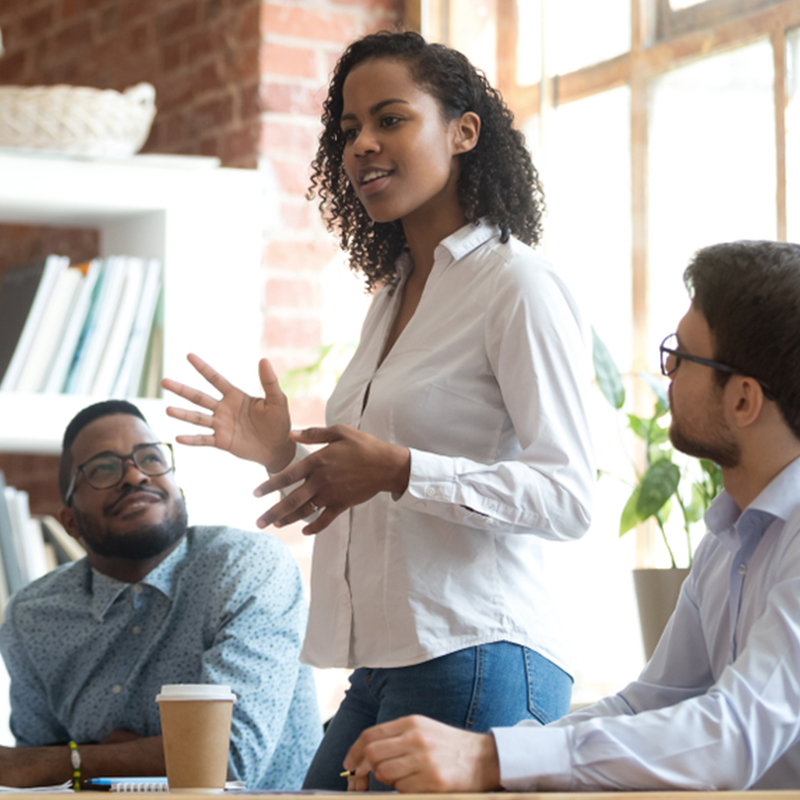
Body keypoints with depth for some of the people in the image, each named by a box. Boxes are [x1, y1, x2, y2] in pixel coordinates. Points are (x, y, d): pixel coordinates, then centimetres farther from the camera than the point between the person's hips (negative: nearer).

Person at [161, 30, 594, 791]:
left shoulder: (518, 285, -7)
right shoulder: (391, 295, 20)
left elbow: (568, 498, -15)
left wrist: (397, 470, -23)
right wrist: (287, 455, 11)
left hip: (476, 662, -8)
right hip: (382, 669, 8)